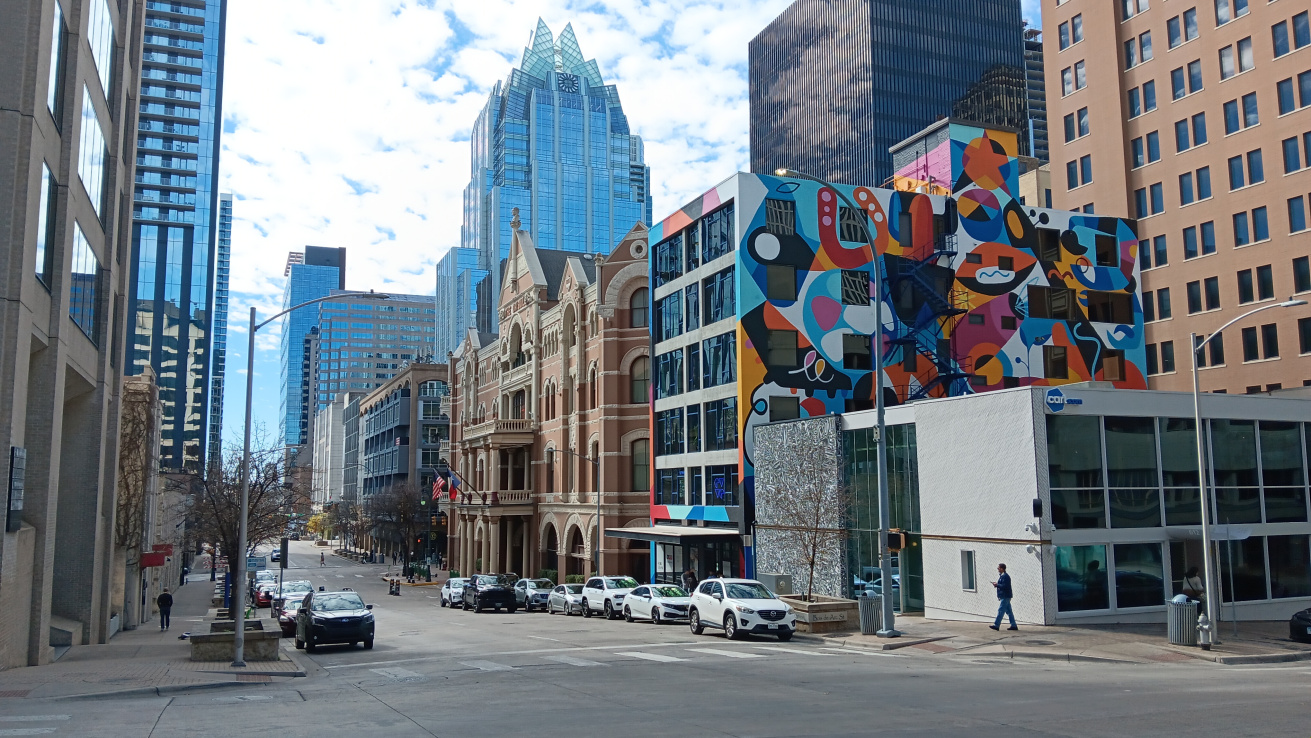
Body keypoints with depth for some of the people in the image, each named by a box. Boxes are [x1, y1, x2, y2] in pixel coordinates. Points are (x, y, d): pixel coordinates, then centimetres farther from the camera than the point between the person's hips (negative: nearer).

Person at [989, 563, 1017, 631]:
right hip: (1005, 596, 11)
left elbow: (1005, 586, -23)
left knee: (1001, 611, -9)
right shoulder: (1002, 576, 17)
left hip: (1005, 597, -11)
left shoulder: (1005, 576, -16)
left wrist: (997, 585, -16)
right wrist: (997, 584, 9)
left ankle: (996, 625, -9)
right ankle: (1014, 625, 14)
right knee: (1009, 611, 11)